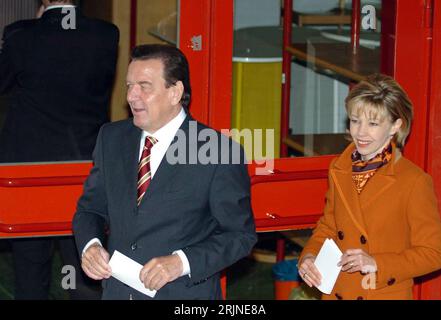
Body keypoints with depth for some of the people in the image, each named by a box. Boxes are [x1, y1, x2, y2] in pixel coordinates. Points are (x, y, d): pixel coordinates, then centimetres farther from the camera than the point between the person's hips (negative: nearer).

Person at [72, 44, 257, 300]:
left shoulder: (221, 152, -13)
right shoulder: (111, 138, 4)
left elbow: (239, 235, -10)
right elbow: (90, 208, 11)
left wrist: (181, 262, -23)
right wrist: (90, 245, -10)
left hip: (185, 293, -4)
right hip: (117, 291, 4)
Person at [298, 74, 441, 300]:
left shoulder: (415, 181, -15)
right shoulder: (338, 170, 2)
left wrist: (377, 264, -22)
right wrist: (309, 256, -6)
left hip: (385, 293, -5)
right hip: (337, 292, 5)